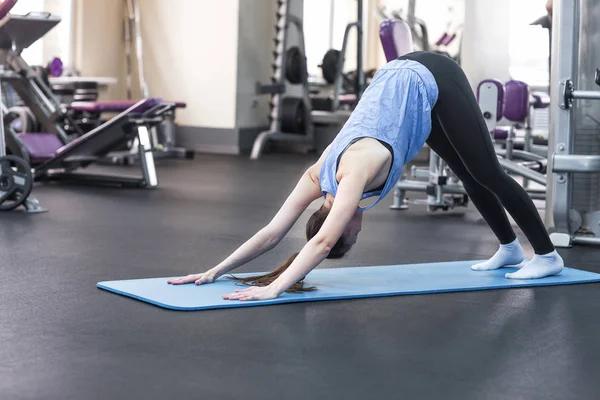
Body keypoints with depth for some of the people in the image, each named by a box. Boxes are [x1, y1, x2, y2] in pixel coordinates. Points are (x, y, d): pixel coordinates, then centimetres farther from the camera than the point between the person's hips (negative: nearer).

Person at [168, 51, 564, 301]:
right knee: (470, 177, 18)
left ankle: (547, 254, 13)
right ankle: (510, 248, 34)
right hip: (400, 79, 6)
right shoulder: (320, 176, -12)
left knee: (487, 174, 1)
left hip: (433, 84, -6)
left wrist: (273, 289, -45)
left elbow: (321, 242, -39)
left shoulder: (355, 172, -30)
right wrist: (214, 271, -17)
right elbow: (271, 233, -12)